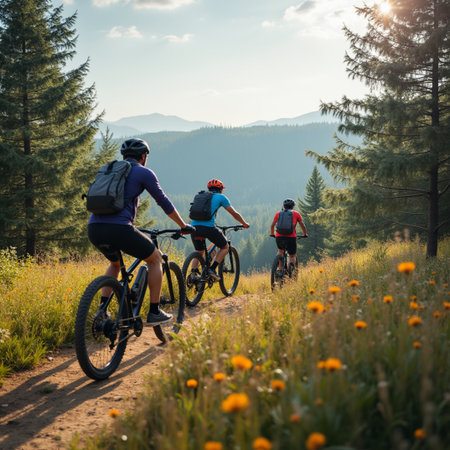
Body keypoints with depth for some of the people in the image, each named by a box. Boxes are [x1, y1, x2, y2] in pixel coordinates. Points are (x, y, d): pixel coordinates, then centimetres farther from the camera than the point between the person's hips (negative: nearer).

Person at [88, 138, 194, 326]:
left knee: (115, 263, 35)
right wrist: (184, 226, 24)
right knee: (156, 259, 17)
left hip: (93, 228, 7)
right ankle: (154, 313, 15)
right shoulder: (143, 172, 8)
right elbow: (164, 203, 11)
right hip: (119, 228, -6)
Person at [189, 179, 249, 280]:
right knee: (225, 247, 18)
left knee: (199, 252, 26)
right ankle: (212, 269, 2)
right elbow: (234, 214, 16)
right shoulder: (220, 197, 13)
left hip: (194, 226, 5)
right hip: (208, 227, -5)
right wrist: (244, 224, 33)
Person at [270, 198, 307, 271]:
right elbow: (302, 226, 16)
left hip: (279, 237, 2)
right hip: (291, 237, -2)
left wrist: (272, 234, 36)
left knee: (280, 251, 30)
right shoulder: (296, 214, 14)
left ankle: (280, 269, 17)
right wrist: (305, 234, 33)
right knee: (292, 256, 14)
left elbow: (272, 225, 19)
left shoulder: (279, 213, 17)